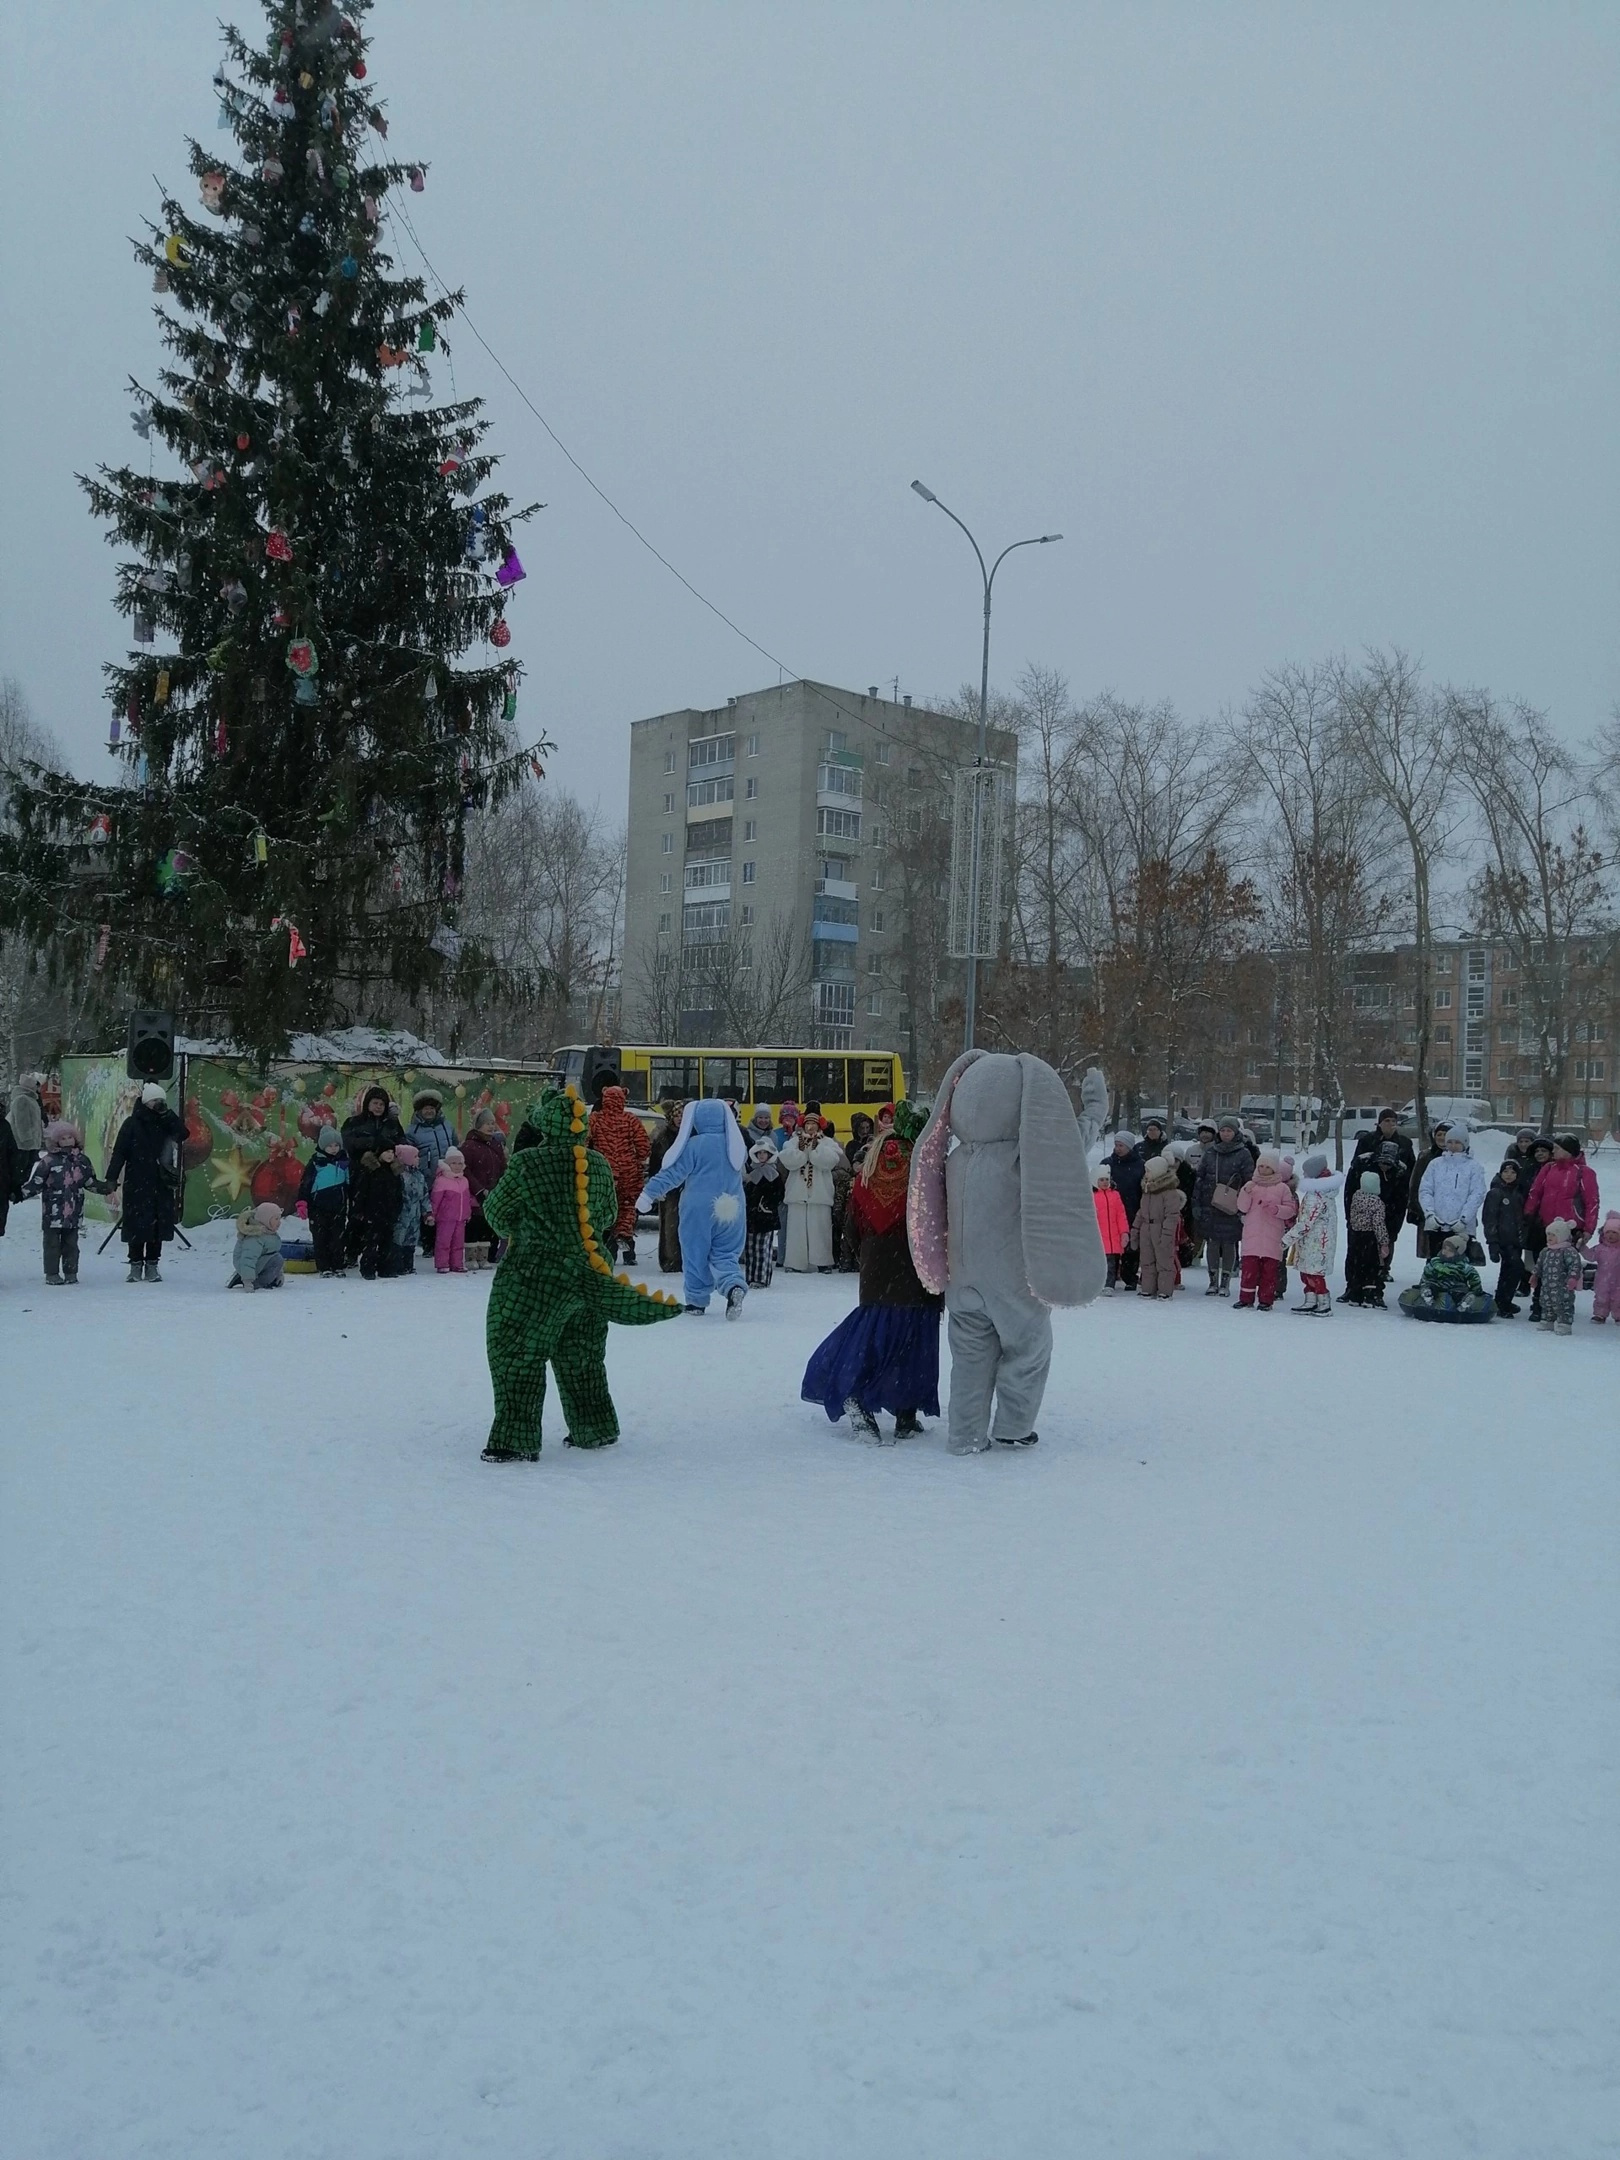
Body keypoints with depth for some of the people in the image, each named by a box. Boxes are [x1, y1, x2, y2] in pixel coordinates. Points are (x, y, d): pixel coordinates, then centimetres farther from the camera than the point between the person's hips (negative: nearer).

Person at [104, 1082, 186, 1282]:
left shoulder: (166, 1122, 10)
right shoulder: (132, 1123, 0)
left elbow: (182, 1134, -7)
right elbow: (119, 1152, -4)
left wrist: (167, 1114, -11)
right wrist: (112, 1177, -12)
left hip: (162, 1185, 3)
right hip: (137, 1185, -3)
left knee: (158, 1225, 4)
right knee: (136, 1224, -1)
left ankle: (152, 1265, 12)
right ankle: (136, 1264, 9)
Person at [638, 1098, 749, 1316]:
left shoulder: (694, 1145, -12)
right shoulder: (736, 1144, 3)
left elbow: (673, 1172, -12)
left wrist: (649, 1192, -8)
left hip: (699, 1209, -4)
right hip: (730, 1211, 4)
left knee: (696, 1254, 10)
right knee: (725, 1253, 8)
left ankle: (697, 1299, 17)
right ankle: (733, 1285, -19)